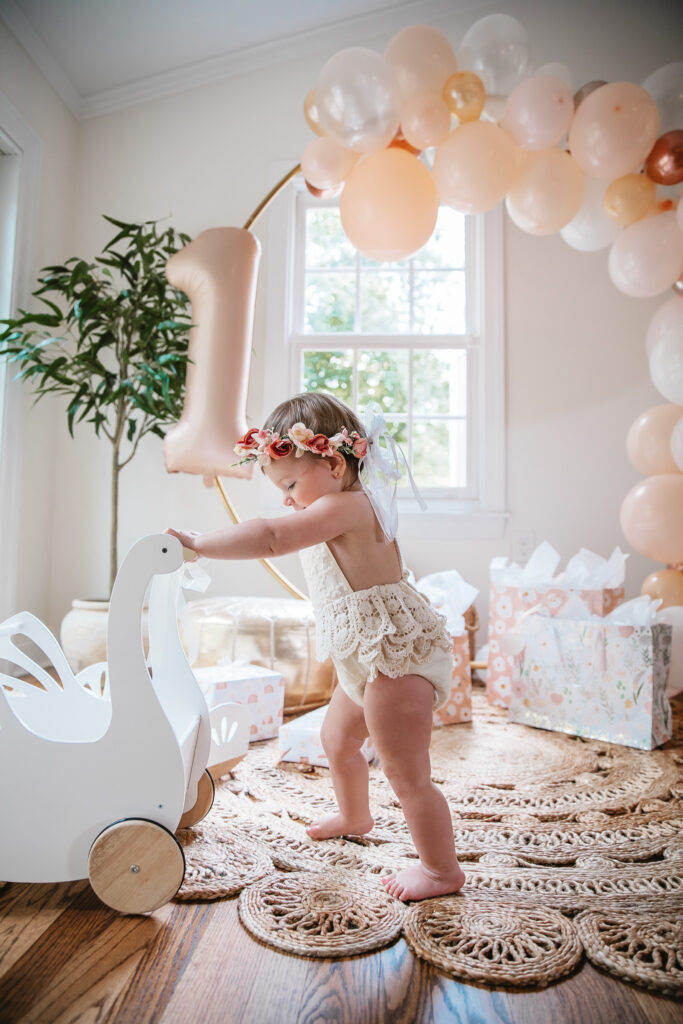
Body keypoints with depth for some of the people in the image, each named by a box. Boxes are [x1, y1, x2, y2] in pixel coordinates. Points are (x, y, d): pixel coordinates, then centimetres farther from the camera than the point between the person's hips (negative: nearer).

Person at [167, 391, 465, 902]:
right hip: (371, 657, 12)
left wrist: (198, 542, -29)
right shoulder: (353, 507, 9)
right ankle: (355, 815, 54)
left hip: (398, 654, -12)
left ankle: (442, 869, 21)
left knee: (407, 774, 0)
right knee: (337, 739, 28)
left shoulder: (345, 505, -24)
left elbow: (271, 538, -35)